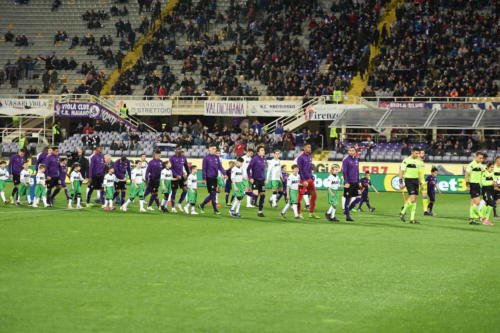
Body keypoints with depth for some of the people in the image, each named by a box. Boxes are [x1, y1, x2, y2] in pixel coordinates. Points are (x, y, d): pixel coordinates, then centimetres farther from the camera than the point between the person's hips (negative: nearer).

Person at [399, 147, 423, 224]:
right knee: (413, 198, -18)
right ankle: (402, 212, 1)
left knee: (414, 200, 5)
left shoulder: (418, 161, 13)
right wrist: (401, 182, -13)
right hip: (408, 180, -7)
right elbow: (401, 171, -8)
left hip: (416, 180, 7)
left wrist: (420, 183, 19)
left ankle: (412, 219, 8)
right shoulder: (406, 160, -9)